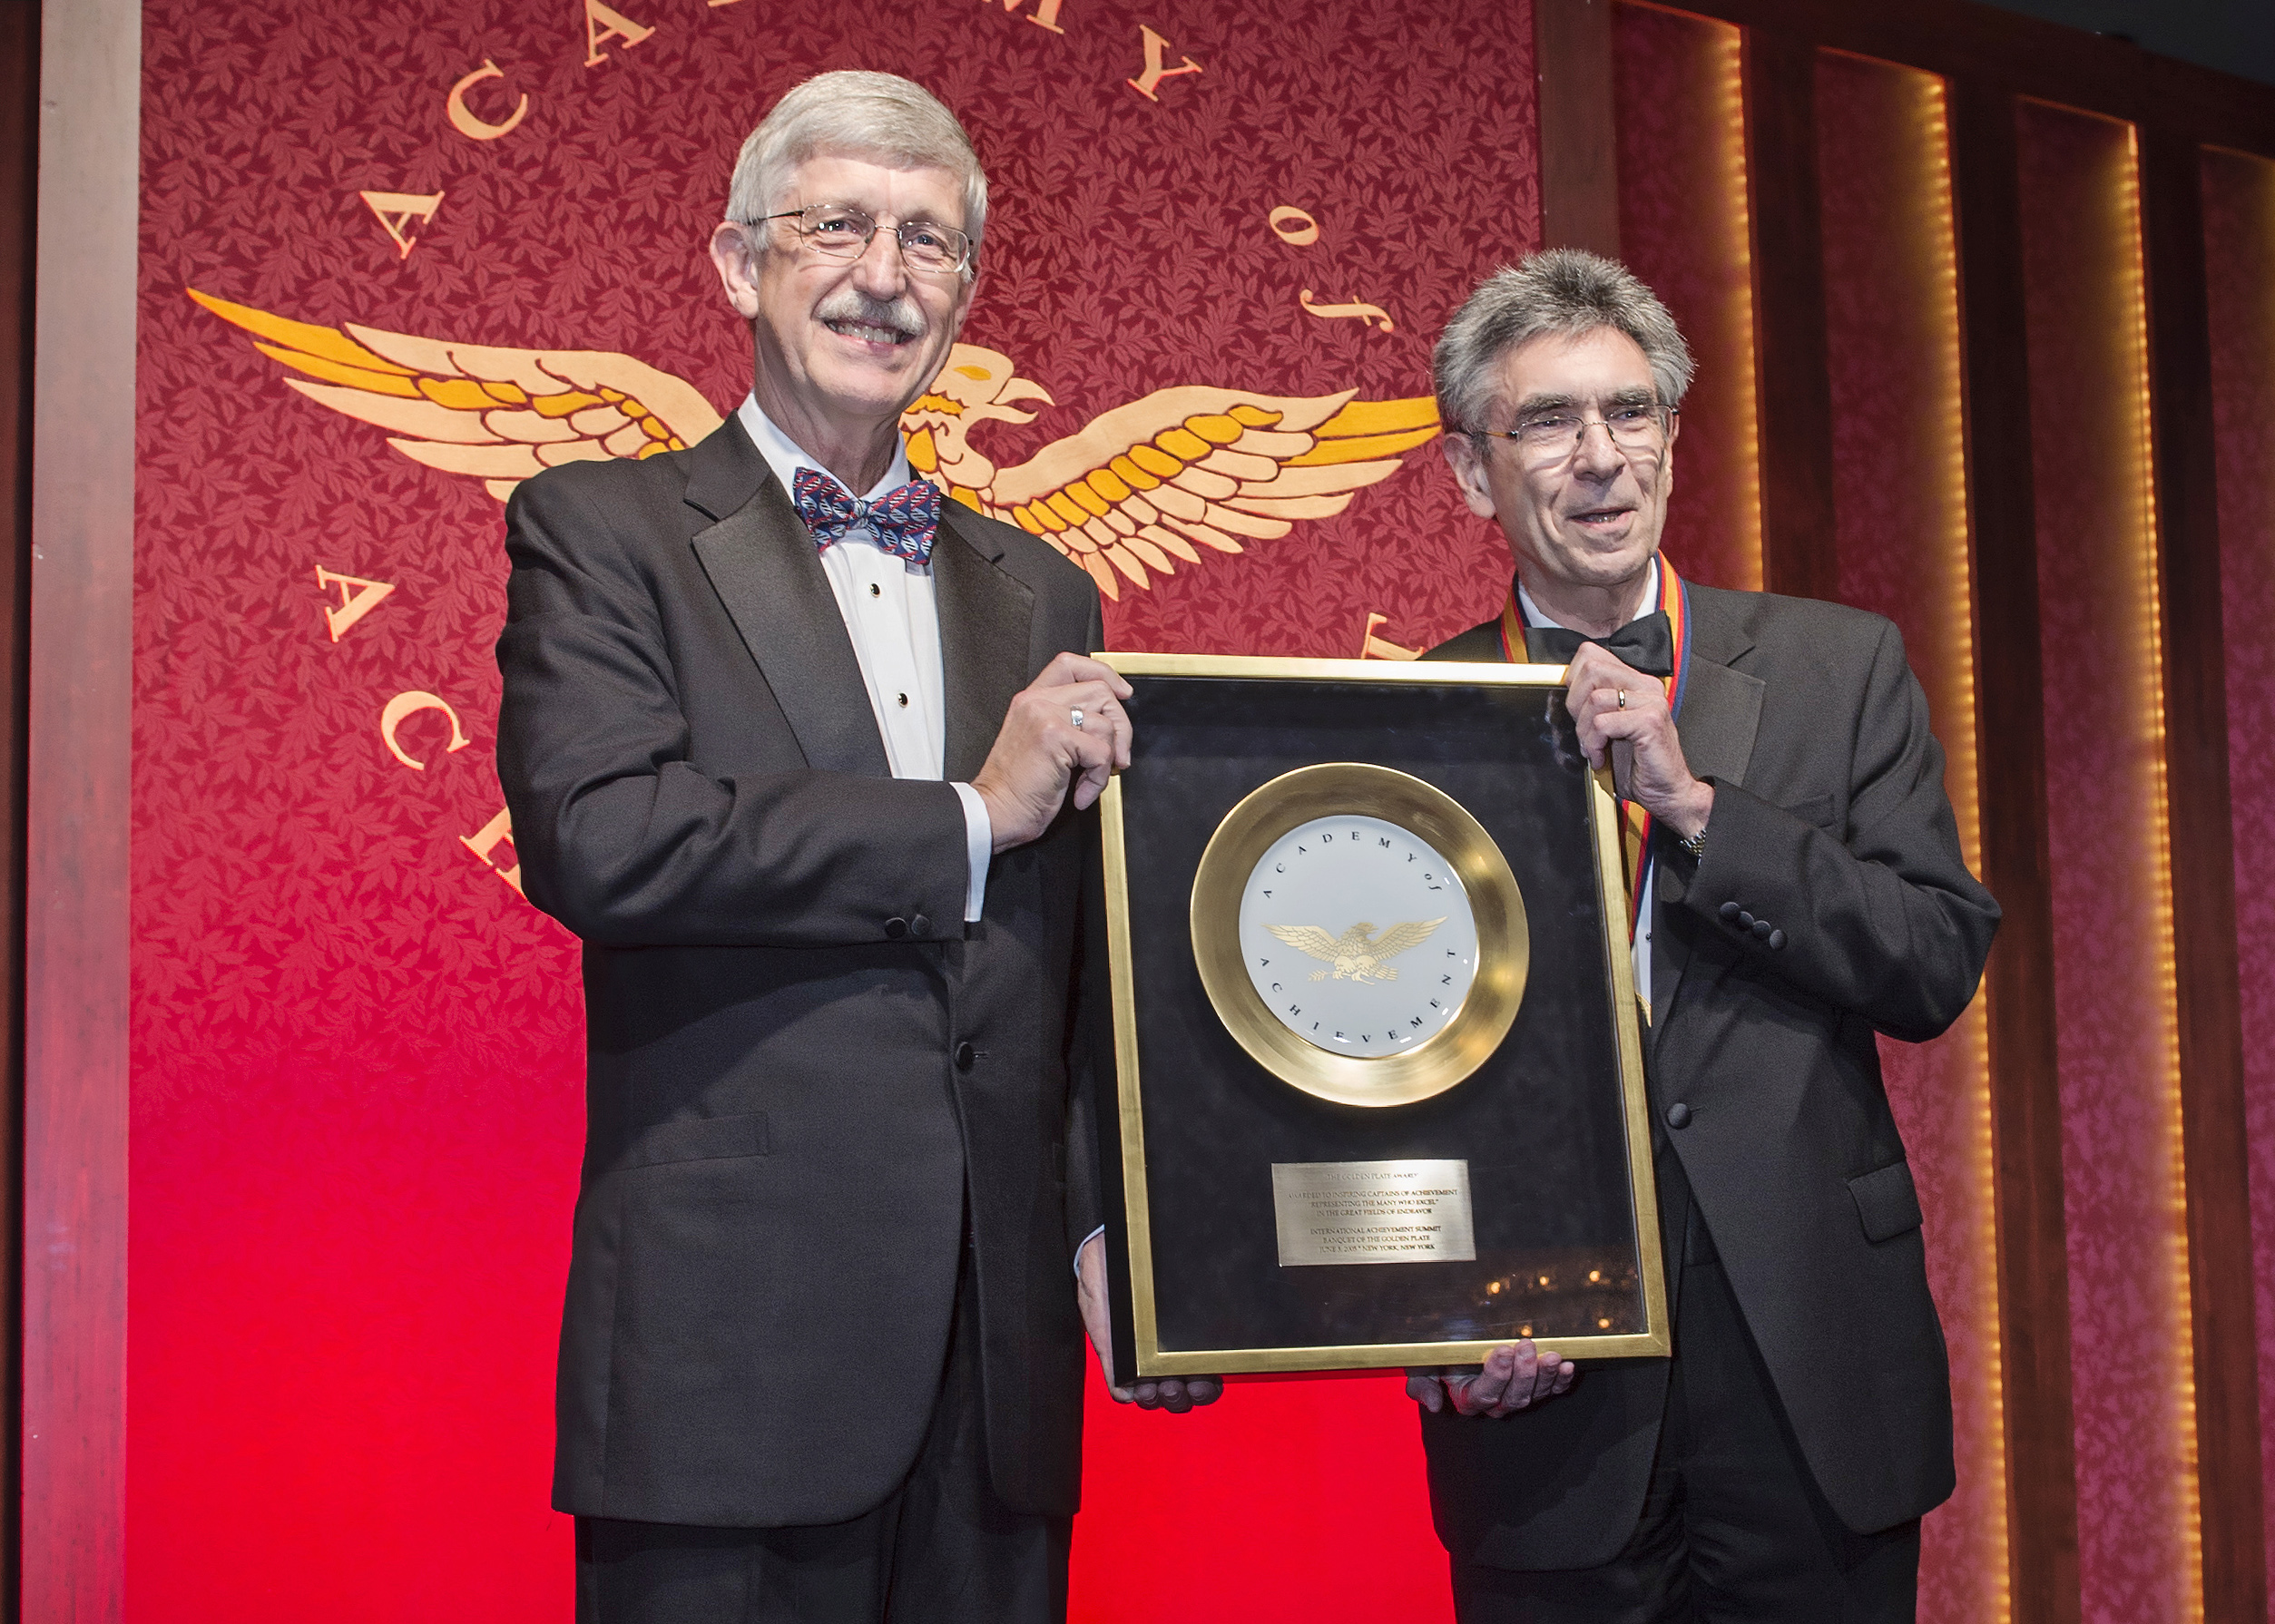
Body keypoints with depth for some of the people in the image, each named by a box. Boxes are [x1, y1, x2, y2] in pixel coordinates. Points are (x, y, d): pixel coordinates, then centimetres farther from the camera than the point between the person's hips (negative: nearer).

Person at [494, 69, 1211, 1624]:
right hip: (732, 1350, -4)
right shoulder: (602, 531, 3)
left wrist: (1114, 1233, 2)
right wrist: (970, 816, -9)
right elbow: (593, 839, -15)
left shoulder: (1040, 594, 17)